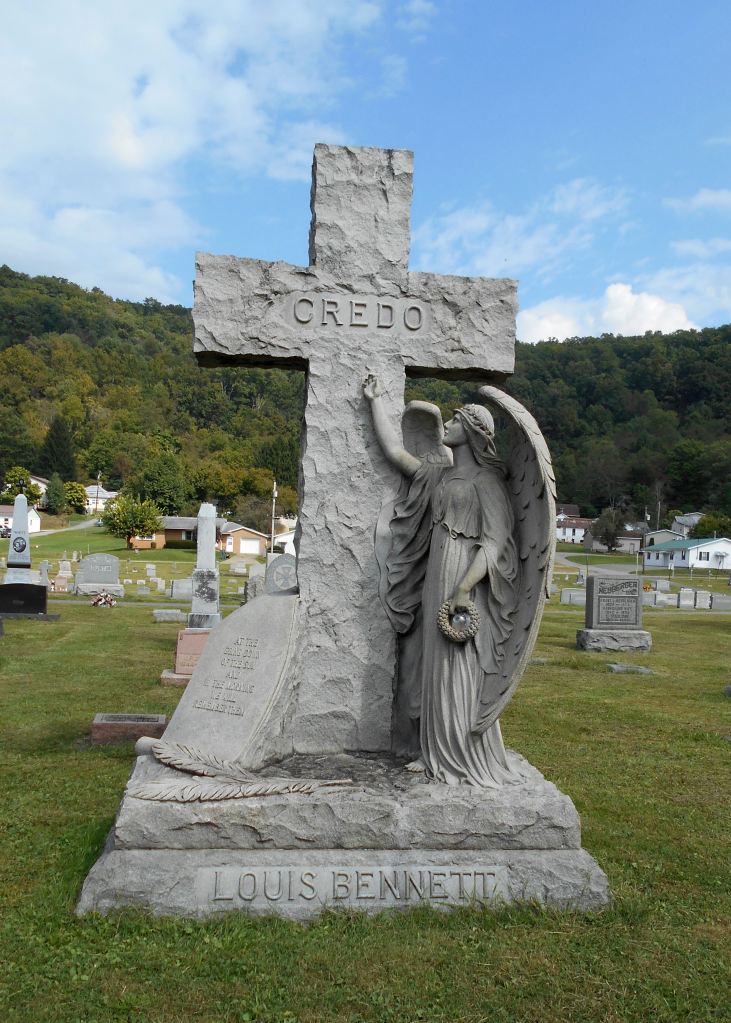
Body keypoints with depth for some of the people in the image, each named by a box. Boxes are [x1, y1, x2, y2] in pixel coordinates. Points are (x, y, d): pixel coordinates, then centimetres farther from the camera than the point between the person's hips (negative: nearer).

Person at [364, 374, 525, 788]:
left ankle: (471, 763, 6)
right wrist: (375, 400, 24)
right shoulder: (438, 474, 16)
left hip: (469, 585, -7)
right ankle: (440, 755, 19)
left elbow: (496, 541, -14)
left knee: (464, 674, -4)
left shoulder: (487, 480, -5)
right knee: (437, 671, 9)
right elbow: (394, 450, 20)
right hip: (436, 582, 7)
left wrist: (466, 588, -23)